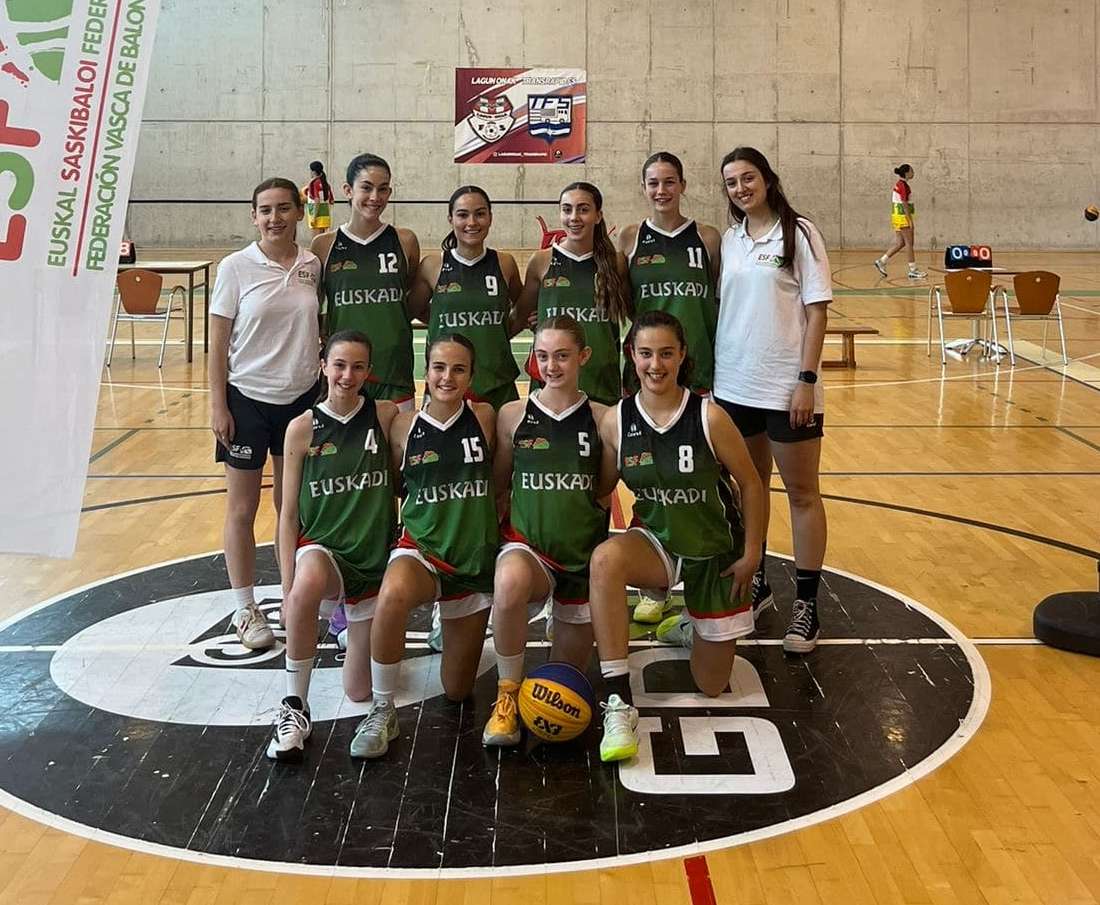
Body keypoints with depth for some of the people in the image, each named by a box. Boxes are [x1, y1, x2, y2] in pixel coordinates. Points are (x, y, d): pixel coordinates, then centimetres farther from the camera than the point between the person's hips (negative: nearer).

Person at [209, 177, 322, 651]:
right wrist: (217, 405, -10)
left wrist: (326, 384, 6)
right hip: (247, 398, -3)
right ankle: (245, 609, 18)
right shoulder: (236, 268, -9)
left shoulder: (313, 266, 0)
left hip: (302, 397, 3)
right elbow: (217, 342, -7)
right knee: (242, 509, 6)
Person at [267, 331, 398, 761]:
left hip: (376, 555, 2)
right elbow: (289, 515, -3)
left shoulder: (386, 416, -4)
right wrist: (288, 588, -10)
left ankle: (357, 626, 40)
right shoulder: (302, 428, -5)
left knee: (360, 691, 5)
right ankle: (295, 708, -23)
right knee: (306, 588, -42)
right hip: (322, 546, -2)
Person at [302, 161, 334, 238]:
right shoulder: (326, 183, 11)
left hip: (317, 214, -8)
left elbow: (317, 201, -18)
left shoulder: (314, 183, -11)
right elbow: (331, 200, 13)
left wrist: (313, 217, -18)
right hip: (326, 214, 8)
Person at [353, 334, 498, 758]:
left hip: (475, 559, 1)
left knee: (456, 691, 9)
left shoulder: (485, 418, -4)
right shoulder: (404, 426, -4)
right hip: (421, 548, -1)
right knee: (392, 595, -41)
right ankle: (382, 712, -21)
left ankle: (450, 630, 44)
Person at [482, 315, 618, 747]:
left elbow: (607, 489, 9)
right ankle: (507, 696, -18)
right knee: (509, 584, -39)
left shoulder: (601, 418, 0)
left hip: (584, 551, 1)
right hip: (527, 544, -1)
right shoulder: (513, 415, 0)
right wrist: (498, 523, -7)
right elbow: (498, 486, 7)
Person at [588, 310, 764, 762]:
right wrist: (596, 534, -11)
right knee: (606, 559, -37)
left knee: (711, 685, 7)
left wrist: (751, 555, -7)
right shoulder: (615, 423, -12)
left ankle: (691, 625, 44)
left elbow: (750, 484, -8)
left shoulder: (708, 416, -20)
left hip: (716, 552, -1)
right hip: (656, 542, 1)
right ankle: (619, 706, -31)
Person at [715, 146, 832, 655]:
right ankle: (755, 584, 28)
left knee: (802, 493, 2)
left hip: (786, 387, -5)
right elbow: (722, 307, 13)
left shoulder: (797, 232, -5)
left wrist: (807, 379, -14)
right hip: (733, 384, 5)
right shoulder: (730, 239, 9)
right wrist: (712, 370, 7)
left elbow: (817, 309, -8)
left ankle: (806, 604, 7)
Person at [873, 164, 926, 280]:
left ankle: (881, 261, 13)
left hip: (897, 215, 10)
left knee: (900, 243, 12)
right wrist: (910, 220, -19)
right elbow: (905, 204, -19)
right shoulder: (903, 185, -15)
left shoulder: (899, 184, 14)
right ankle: (913, 270, 1)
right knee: (909, 243, -4)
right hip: (903, 217, -10)